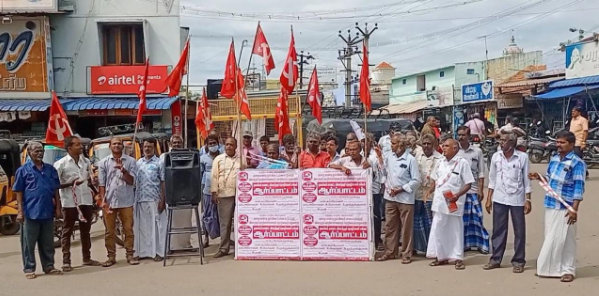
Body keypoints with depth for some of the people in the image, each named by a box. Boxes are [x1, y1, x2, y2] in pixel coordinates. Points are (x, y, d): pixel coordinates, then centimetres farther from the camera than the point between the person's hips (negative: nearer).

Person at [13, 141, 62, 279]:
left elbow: (55, 190, 12)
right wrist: (20, 211, -8)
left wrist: (58, 208, 7)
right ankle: (29, 268, 12)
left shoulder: (50, 169, 9)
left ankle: (49, 266, 21)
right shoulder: (23, 170, -1)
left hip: (48, 211, 4)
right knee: (29, 243, 3)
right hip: (30, 212, -3)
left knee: (48, 242, 12)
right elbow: (19, 192, -2)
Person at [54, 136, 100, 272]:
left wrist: (93, 189, 8)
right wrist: (71, 184, -20)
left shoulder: (86, 161, 10)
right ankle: (66, 261, 6)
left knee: (85, 231, 14)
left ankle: (87, 258, 24)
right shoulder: (61, 164, -8)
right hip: (69, 202, -5)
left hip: (86, 200, 5)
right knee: (67, 231, 2)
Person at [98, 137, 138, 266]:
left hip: (126, 201, 0)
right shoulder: (104, 163, 5)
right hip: (109, 202, 1)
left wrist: (123, 170, -18)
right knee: (110, 231, 5)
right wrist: (103, 200, -6)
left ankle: (130, 255, 10)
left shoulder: (130, 161, 3)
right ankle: (111, 256, 13)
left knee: (128, 229, 3)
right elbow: (101, 184, 3)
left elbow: (131, 181, -2)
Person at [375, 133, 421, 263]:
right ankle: (390, 252, 22)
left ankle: (406, 254, 12)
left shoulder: (410, 159, -10)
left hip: (405, 198, -5)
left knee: (406, 227, 3)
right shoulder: (389, 156, 5)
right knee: (390, 226, 11)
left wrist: (400, 189, -14)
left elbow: (416, 181, -10)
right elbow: (384, 172, 9)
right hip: (390, 197, 5)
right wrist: (380, 158, 2)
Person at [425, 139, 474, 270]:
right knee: (438, 229, 10)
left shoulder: (462, 163, -8)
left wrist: (458, 195, -23)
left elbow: (468, 184, -9)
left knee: (456, 231, 3)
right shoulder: (441, 162, 11)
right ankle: (441, 256, 22)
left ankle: (458, 258, 12)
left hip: (453, 203, -6)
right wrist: (429, 191, 4)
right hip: (439, 202, 6)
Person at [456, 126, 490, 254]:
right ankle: (463, 244, 15)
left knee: (476, 217, 1)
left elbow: (481, 173, 3)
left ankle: (482, 244, 11)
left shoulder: (477, 151, 1)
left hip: (473, 190, 0)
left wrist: (481, 190, -2)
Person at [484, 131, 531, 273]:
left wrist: (528, 200, -6)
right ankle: (496, 259, 17)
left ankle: (518, 261, 14)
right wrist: (489, 199, 6)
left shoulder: (523, 157, -7)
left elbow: (526, 180, -3)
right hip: (499, 199, 3)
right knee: (498, 230, 8)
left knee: (519, 231, 5)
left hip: (517, 199, -3)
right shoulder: (496, 156, 2)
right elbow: (492, 179, 8)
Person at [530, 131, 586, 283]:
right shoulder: (554, 159, 10)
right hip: (550, 205, 7)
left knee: (566, 239, 1)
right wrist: (539, 178, 0)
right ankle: (551, 267, 24)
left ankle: (568, 270, 11)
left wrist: (574, 209, -19)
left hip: (565, 208, -7)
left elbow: (579, 187, -15)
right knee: (551, 238, 13)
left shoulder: (577, 163, -11)